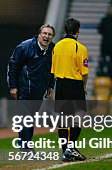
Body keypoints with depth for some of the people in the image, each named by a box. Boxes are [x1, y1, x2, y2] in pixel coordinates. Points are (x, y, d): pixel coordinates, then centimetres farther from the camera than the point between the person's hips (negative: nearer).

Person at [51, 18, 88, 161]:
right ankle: (70, 147, -11)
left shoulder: (57, 46, 7)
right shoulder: (80, 48, -11)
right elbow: (84, 72, -10)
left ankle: (65, 152, 10)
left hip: (60, 85, 6)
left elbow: (53, 70, 11)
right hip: (75, 85, -6)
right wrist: (84, 87, 5)